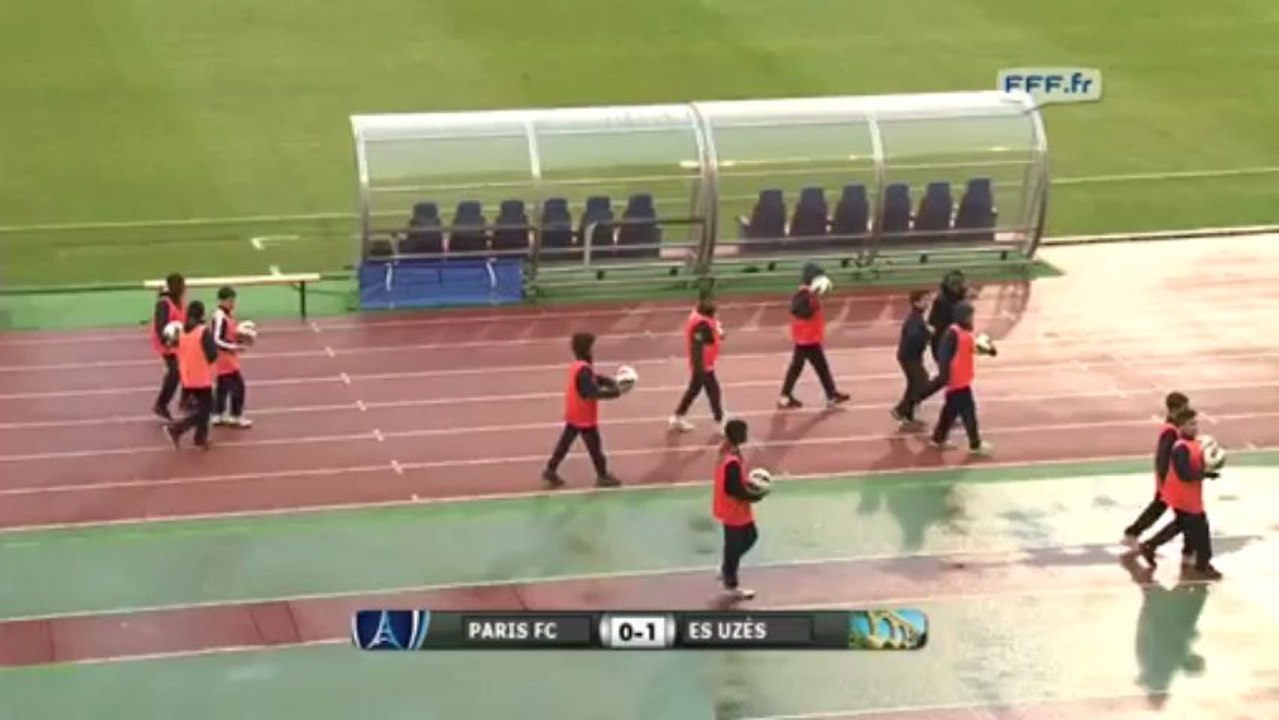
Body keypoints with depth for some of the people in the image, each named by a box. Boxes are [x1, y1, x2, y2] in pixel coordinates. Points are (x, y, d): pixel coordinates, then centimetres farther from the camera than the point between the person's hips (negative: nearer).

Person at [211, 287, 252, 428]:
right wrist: (233, 347, -28)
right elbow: (216, 340, -27)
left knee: (223, 387, 16)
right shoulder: (220, 317, -23)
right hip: (224, 359, -10)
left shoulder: (229, 315, 8)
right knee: (238, 386, -5)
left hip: (229, 358, 10)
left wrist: (240, 337, 4)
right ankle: (235, 417, 2)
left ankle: (218, 416, 23)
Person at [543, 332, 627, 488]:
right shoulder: (583, 370, -26)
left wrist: (613, 383, -1)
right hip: (584, 417, -9)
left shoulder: (578, 366, 6)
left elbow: (595, 379, 14)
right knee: (595, 446, 4)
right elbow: (593, 393, -32)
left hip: (574, 415, 9)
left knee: (565, 442, 15)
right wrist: (617, 392, -29)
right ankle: (603, 476, 16)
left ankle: (551, 471, 20)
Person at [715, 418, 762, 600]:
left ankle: (726, 569, 36)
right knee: (734, 545, 8)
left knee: (750, 536, 24)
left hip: (734, 509, 10)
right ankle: (731, 585, 25)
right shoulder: (732, 462, -33)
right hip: (734, 511, -10)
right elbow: (736, 491, -27)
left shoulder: (727, 450, -2)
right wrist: (756, 496, -15)